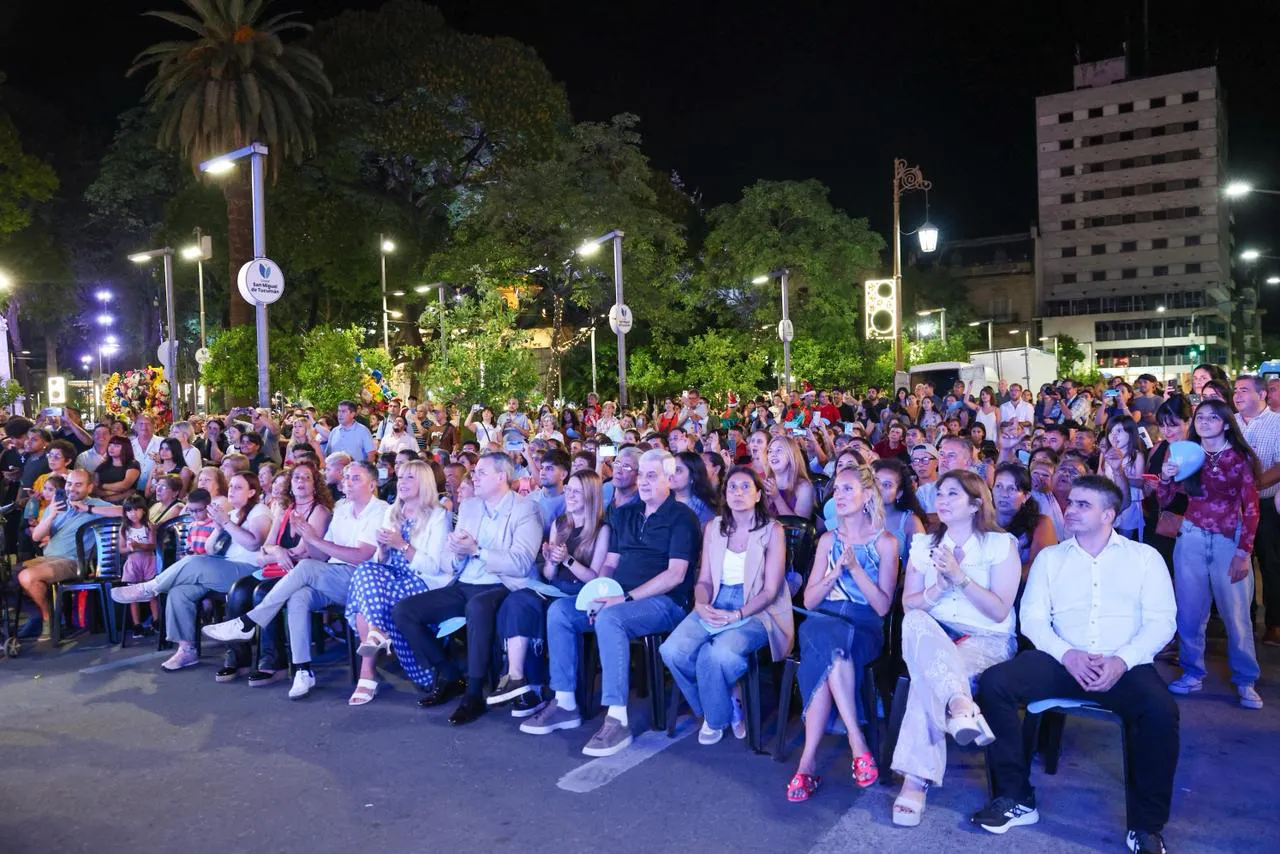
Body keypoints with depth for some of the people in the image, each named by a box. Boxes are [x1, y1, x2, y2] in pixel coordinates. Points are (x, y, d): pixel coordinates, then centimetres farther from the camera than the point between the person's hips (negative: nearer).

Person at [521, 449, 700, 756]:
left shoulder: (681, 517, -5)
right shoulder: (624, 514, 17)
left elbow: (676, 574, -14)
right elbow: (609, 564, 16)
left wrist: (627, 598, -20)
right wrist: (601, 593, -7)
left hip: (663, 602, -7)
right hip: (619, 597, 7)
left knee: (609, 618, -35)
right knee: (559, 610, -11)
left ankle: (617, 720, -33)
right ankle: (565, 704, -6)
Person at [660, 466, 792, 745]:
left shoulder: (772, 531, -2)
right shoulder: (713, 527, 11)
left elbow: (770, 590, -6)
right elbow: (704, 579, 11)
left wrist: (736, 615, -19)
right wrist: (701, 605, -12)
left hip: (756, 610, -4)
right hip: (715, 607, 4)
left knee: (719, 652, -34)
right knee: (673, 650, -23)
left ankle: (717, 717, -1)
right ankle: (725, 706, 3)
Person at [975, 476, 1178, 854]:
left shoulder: (1144, 556, 11)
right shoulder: (1050, 557, 14)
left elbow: (1161, 621, 1)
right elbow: (1032, 617, 6)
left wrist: (1122, 660, -16)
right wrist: (1067, 654, -13)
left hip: (1125, 665, -1)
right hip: (1062, 661, 2)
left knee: (1160, 709, -33)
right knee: (994, 682, -23)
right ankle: (1016, 799, -10)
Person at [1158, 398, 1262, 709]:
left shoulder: (1241, 458, -2)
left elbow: (1251, 509, -4)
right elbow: (1164, 500, 7)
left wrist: (1244, 552, -10)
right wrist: (1165, 477, -14)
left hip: (1229, 541, -3)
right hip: (1191, 539, 3)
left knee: (1236, 614, 2)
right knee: (1189, 611, 7)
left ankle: (1245, 681, 16)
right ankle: (1192, 673, 20)